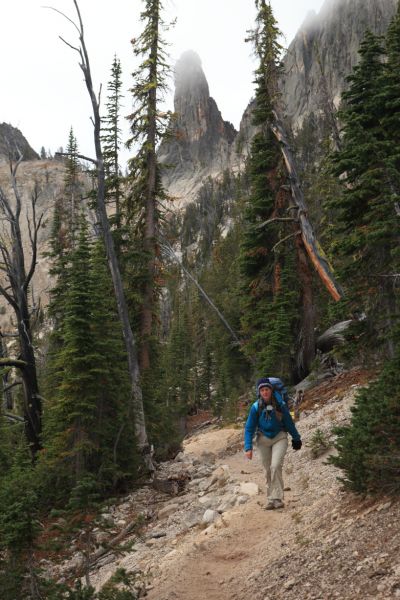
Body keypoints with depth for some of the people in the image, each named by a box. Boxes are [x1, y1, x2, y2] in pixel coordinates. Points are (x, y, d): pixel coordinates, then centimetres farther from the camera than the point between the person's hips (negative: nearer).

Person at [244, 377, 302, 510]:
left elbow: (289, 422, 1)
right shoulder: (256, 407, -13)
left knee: (275, 466, -19)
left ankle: (277, 498, -14)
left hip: (279, 437, -2)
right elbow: (249, 428, -6)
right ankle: (271, 499, 19)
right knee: (268, 470, 7)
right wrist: (248, 447, -12)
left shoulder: (280, 404, -15)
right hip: (263, 439, 2)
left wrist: (296, 438, 11)